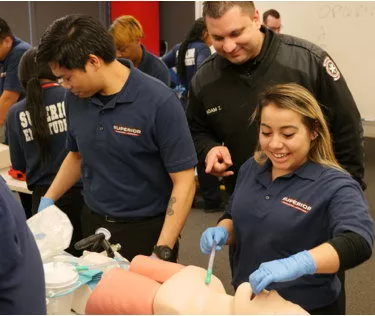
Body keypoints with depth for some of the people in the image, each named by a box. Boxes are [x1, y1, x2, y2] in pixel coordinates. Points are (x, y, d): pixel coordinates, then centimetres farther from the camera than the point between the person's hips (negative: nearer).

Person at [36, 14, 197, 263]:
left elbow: (184, 182, -17)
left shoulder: (160, 101, -19)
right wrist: (48, 200, 5)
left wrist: (162, 251, -21)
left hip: (146, 229, -5)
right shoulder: (76, 98, -2)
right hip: (93, 223, 5)